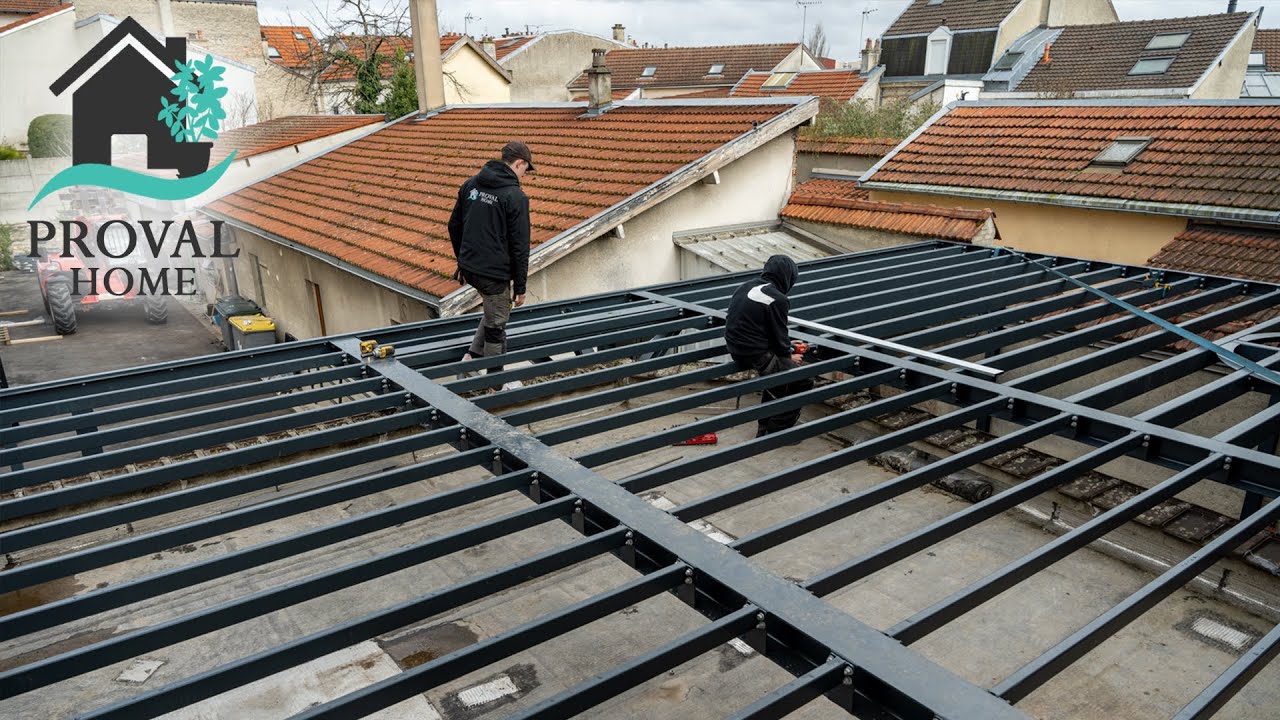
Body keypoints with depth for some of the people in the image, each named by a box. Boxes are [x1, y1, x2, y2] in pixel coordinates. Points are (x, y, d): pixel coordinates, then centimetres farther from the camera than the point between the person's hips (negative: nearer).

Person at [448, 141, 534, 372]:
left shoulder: (470, 185, 7)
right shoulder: (516, 197, -15)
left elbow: (454, 226, 14)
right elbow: (519, 246, -14)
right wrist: (520, 286, -7)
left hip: (469, 268, 7)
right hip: (495, 273, -7)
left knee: (493, 313, 28)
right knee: (496, 326, 8)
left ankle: (473, 356, 21)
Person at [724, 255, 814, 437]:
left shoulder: (746, 286, 9)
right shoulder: (777, 299, -17)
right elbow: (779, 335, -12)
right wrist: (789, 356, 10)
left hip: (736, 351, 9)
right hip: (757, 357, -9)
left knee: (779, 368, 30)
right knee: (804, 381, 2)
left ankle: (765, 426, 32)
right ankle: (777, 430, 6)